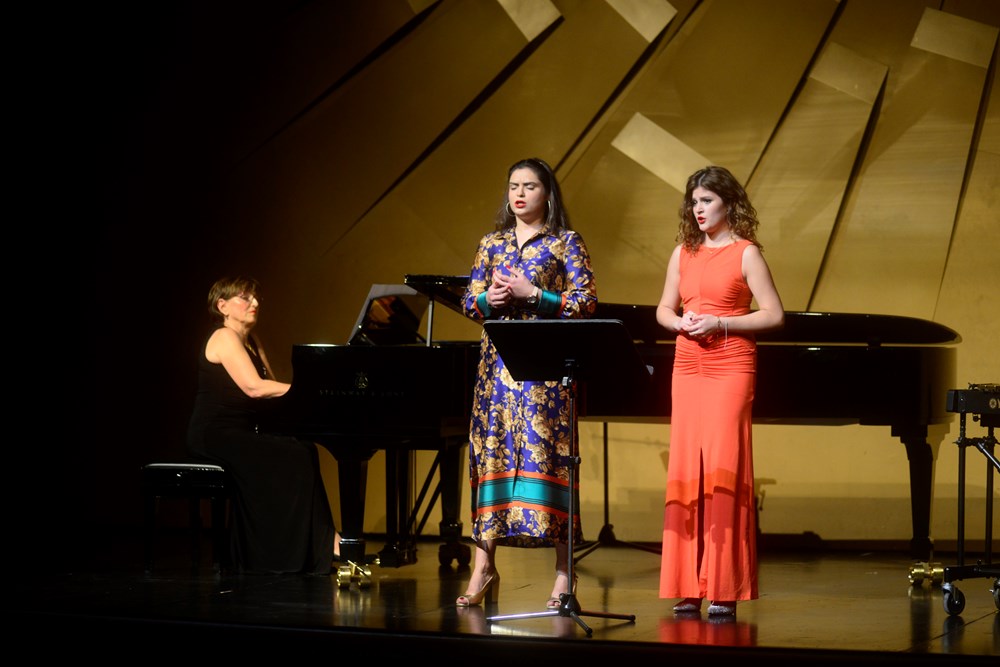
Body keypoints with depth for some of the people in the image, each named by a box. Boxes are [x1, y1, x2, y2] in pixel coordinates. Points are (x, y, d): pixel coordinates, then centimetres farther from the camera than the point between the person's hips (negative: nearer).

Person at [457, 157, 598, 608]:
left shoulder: (565, 243, 3)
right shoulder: (492, 244, 15)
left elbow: (585, 303, -4)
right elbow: (469, 302, 15)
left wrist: (532, 295, -13)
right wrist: (490, 298, -7)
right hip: (497, 362, 4)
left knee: (545, 454, -8)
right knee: (491, 452, 1)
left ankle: (563, 573, -5)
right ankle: (484, 566, 6)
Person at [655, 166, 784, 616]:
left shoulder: (745, 253, -1)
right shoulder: (683, 253, 13)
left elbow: (774, 315, -6)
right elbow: (663, 310, 17)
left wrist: (719, 323, -15)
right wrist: (681, 322, -5)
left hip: (730, 367, -5)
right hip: (688, 367, 5)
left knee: (722, 465, -10)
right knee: (686, 468, 1)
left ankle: (725, 590, -8)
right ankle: (690, 587, 5)